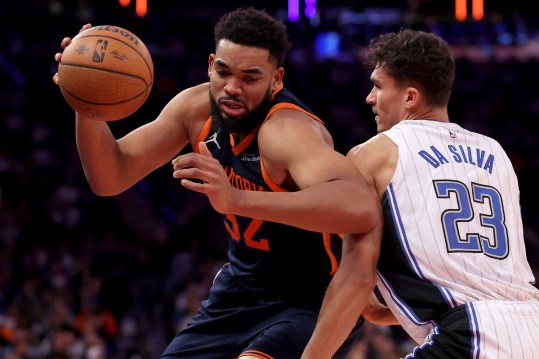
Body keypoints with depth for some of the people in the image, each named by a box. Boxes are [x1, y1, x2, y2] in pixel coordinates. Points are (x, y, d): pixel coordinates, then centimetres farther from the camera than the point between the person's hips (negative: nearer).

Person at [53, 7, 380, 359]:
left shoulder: (288, 130, -32)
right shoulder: (197, 107, -8)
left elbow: (362, 208, -52)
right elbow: (111, 178, -3)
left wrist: (238, 199, -60)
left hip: (311, 302, -8)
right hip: (241, 288, 8)